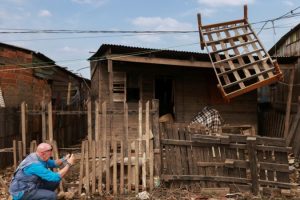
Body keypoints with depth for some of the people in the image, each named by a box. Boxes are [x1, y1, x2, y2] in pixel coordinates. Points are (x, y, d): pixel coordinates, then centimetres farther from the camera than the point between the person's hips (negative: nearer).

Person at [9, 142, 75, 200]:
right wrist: (69, 164, -23)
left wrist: (64, 159, -8)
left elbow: (53, 163, 11)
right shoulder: (35, 165, -30)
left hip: (31, 186, 10)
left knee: (55, 182, 6)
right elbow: (55, 177, -30)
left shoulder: (38, 157, -3)